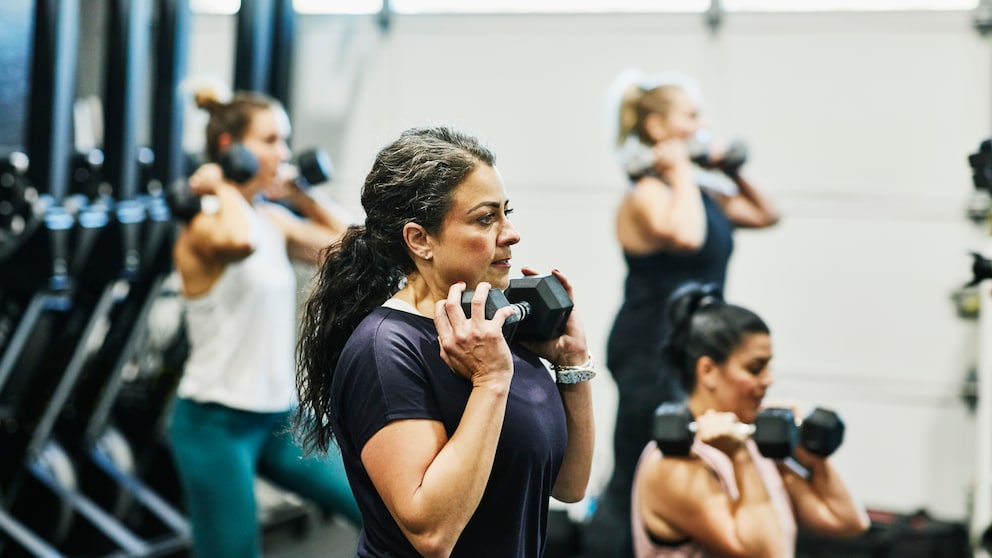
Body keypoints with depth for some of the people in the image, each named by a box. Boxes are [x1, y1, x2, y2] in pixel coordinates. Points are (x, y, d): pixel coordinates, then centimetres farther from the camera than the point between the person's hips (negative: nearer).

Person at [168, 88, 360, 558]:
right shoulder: (204, 227, -16)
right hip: (217, 422, -8)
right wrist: (223, 187, -22)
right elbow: (240, 241, -40)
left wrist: (301, 196, 10)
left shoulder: (273, 219, 8)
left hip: (280, 416, 8)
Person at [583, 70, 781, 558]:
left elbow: (765, 215, 24)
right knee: (635, 482, -6)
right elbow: (686, 235, -36)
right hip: (649, 352, -9)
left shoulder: (694, 191, 13)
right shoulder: (647, 193, -14)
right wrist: (681, 172, -21)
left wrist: (734, 173, 12)